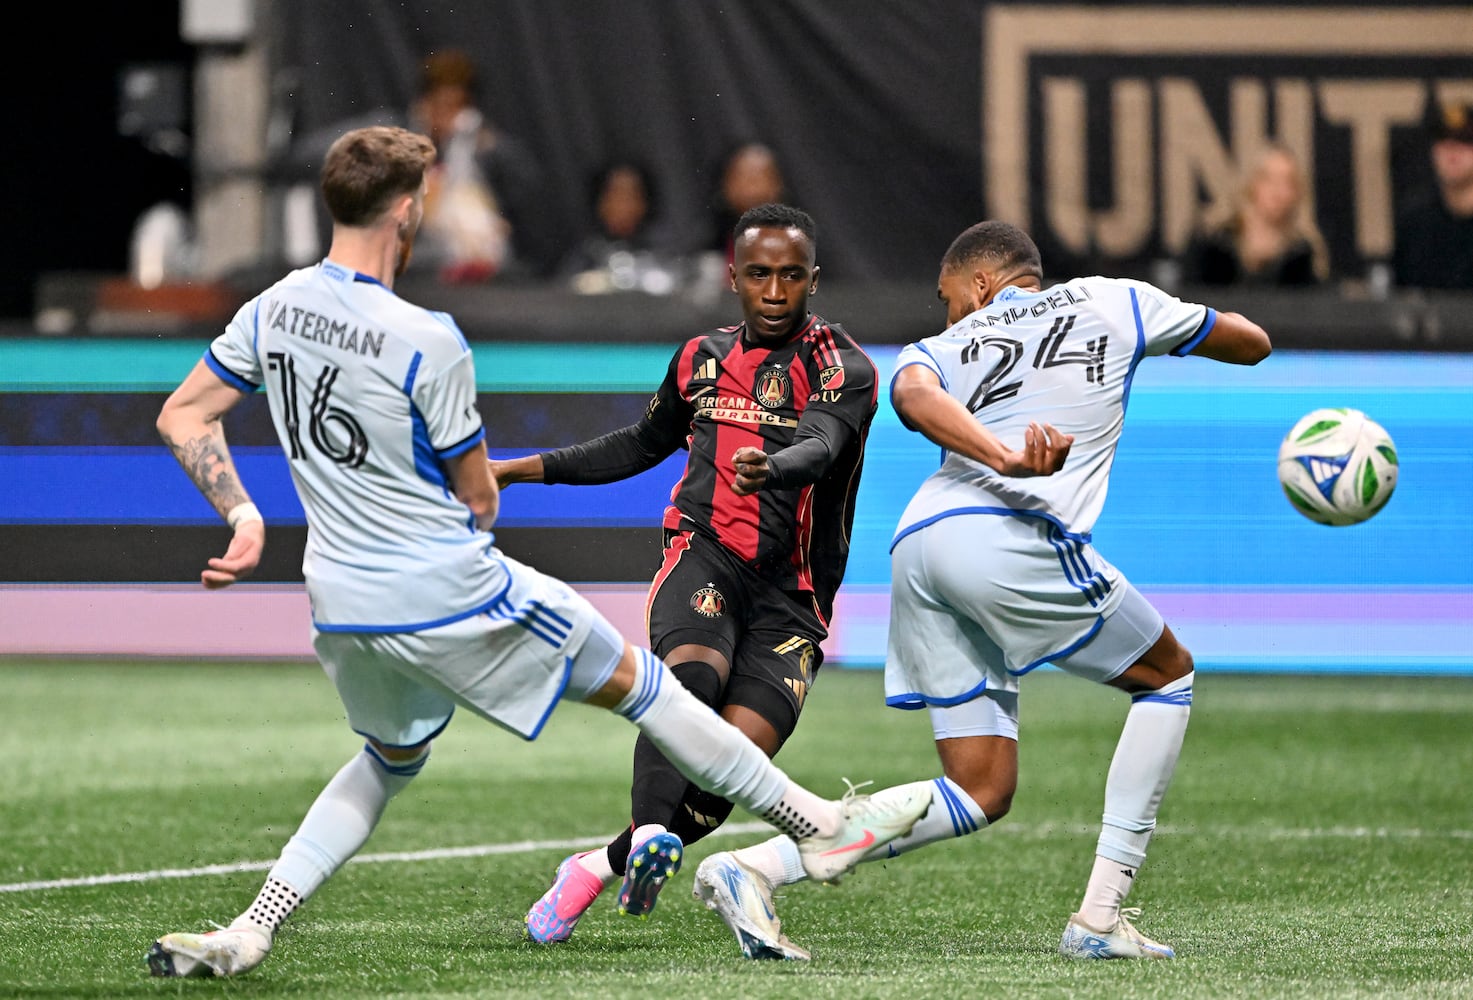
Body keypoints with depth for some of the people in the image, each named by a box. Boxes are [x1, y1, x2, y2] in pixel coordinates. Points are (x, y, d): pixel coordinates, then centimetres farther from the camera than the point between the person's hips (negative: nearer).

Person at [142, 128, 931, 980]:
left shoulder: (272, 311, -1)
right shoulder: (428, 343, -20)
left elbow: (182, 416, 8)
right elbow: (480, 502, -9)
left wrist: (244, 518, 7)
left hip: (342, 612, 6)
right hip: (452, 594, -6)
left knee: (389, 761, 29)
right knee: (632, 679, 11)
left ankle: (249, 932, 14)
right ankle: (820, 824, 19)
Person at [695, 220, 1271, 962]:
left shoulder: (944, 348, 27)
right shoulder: (1112, 302, 25)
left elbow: (913, 395, 0)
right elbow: (1251, 344, 37)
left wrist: (999, 450, -17)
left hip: (916, 546, 5)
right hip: (1009, 536, -5)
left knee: (981, 794, 10)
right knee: (1169, 677, 17)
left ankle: (755, 867, -3)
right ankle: (1100, 917, 9)